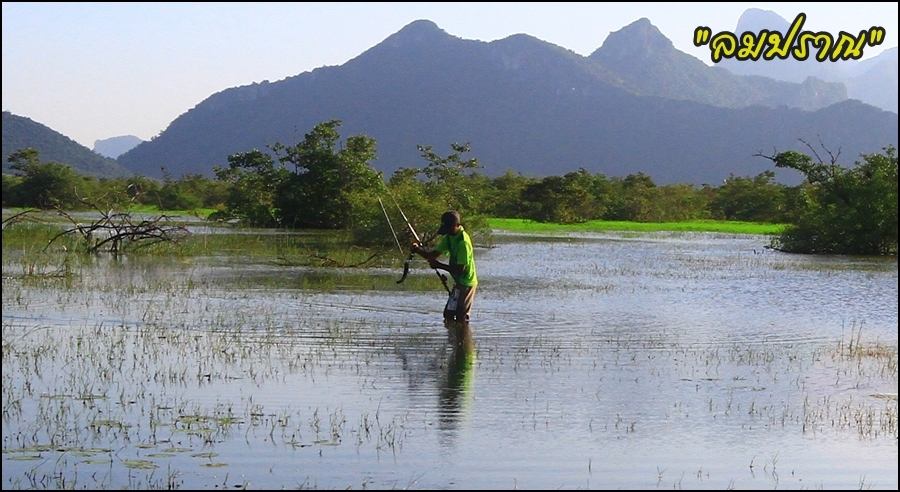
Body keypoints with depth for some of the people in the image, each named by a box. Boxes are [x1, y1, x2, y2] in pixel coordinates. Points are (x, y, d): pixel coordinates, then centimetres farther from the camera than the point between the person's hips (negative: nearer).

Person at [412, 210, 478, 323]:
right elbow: (433, 254, 5)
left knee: (460, 318, -10)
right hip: (459, 282, 10)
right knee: (448, 314, 13)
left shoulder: (463, 242, -23)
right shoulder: (449, 237, 6)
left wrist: (439, 265, -19)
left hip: (466, 283, -10)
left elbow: (460, 269, -24)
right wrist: (418, 249, -13)